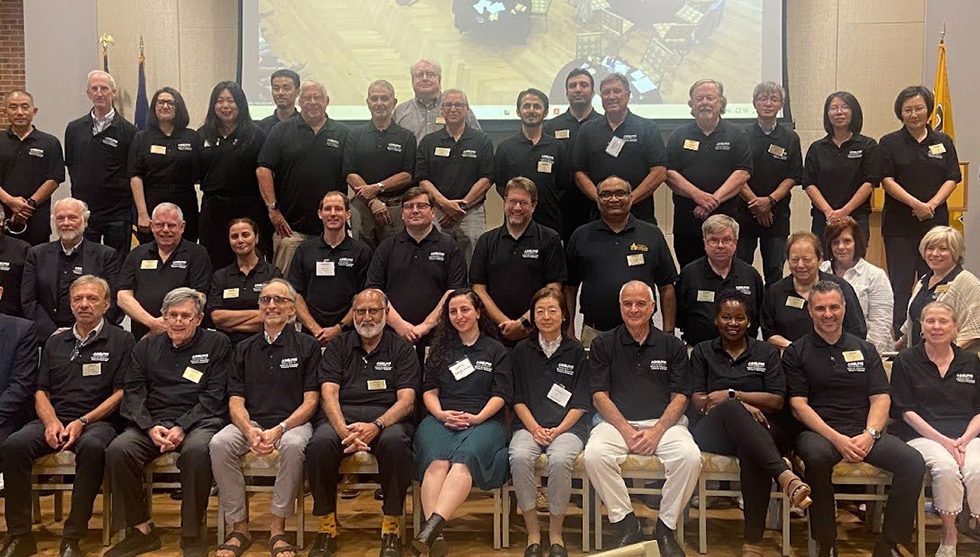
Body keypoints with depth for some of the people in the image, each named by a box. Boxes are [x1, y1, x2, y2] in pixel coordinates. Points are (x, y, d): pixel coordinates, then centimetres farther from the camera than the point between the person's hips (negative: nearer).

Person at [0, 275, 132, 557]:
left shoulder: (121, 341, 7)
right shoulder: (55, 343, 21)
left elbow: (120, 393, 0)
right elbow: (41, 392, 16)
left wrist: (82, 422, -11)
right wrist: (51, 422, -5)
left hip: (96, 421, -4)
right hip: (53, 420, 4)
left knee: (92, 447, -38)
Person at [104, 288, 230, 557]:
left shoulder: (217, 344, 9)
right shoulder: (146, 347, 19)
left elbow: (212, 397, 0)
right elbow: (133, 393, 9)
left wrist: (182, 427, -14)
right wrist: (150, 427, -10)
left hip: (197, 421, -3)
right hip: (152, 422, 3)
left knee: (198, 450, -36)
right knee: (117, 451, -26)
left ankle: (191, 535, -20)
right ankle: (141, 530, -10)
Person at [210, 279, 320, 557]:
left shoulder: (307, 346, 5)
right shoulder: (245, 349, 15)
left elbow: (310, 401, -1)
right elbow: (235, 402, 7)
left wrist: (278, 430, -18)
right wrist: (250, 431, -15)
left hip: (292, 422, -3)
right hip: (250, 422, 3)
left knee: (293, 445, -37)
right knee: (219, 444, -28)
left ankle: (278, 529, -22)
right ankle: (239, 527, -15)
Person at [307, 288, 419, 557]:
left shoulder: (401, 349, 12)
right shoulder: (338, 346, 17)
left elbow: (406, 401, 0)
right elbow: (329, 394, 3)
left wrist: (376, 426, -20)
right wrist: (343, 430, -17)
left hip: (388, 417, -1)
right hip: (343, 416, 2)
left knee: (395, 442, -36)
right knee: (319, 444, -31)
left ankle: (391, 527, -19)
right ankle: (327, 527, -13)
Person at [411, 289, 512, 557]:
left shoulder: (496, 350, 17)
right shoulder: (440, 350, 25)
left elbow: (501, 394, 6)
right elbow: (429, 391, 16)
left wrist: (477, 418, -11)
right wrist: (441, 414, -5)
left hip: (484, 420, -2)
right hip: (441, 418, 2)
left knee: (465, 458, -36)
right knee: (437, 462, -32)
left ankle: (433, 525, -52)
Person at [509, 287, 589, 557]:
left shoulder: (575, 351, 10)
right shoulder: (522, 350, 14)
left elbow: (581, 403, 6)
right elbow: (518, 398, 10)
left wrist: (558, 430, -8)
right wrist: (535, 428, -6)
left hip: (567, 426, -1)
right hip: (529, 425, 1)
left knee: (560, 459, -33)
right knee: (519, 457, -31)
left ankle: (556, 535, -14)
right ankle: (532, 534, -17)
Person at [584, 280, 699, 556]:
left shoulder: (672, 345, 10)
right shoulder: (603, 344, 8)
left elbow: (680, 397, 4)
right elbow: (599, 396, 1)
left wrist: (657, 431, -12)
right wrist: (626, 431, -12)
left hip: (663, 422, 1)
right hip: (617, 422, 0)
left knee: (690, 457, -29)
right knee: (594, 455, -31)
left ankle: (666, 526, -8)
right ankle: (626, 522, -11)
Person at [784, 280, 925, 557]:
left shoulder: (865, 350, 18)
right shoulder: (796, 353, 7)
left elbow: (881, 398, 10)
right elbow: (798, 405, -2)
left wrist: (869, 434, -10)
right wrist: (836, 438, -15)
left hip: (864, 431, 3)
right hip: (818, 432, -3)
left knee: (913, 461, -24)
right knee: (817, 457, -38)